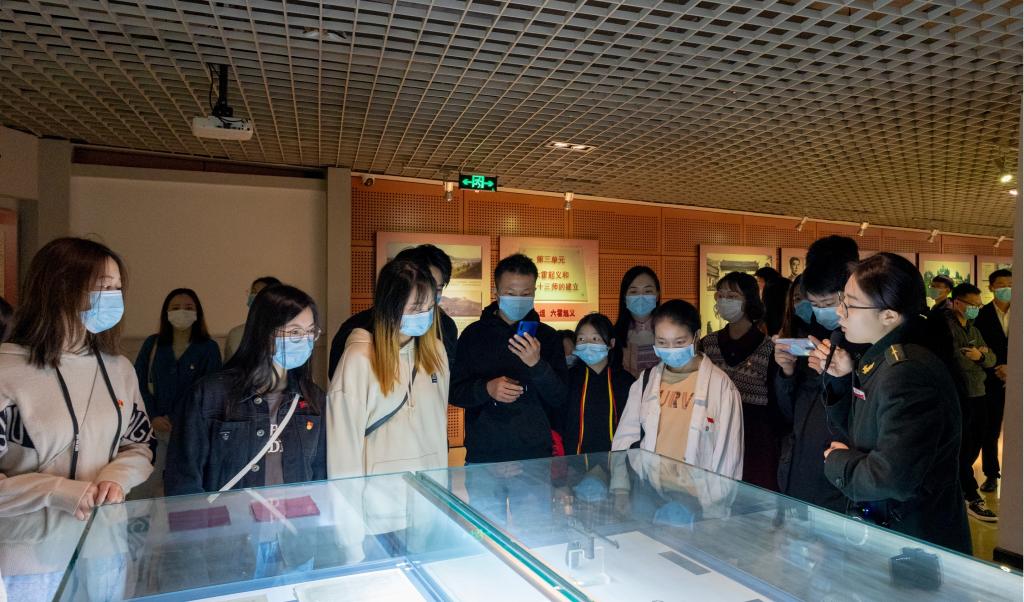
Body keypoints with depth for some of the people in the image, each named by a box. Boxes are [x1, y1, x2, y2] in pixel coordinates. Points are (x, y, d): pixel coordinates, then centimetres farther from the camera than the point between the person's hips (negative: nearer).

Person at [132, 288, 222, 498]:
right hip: (153, 426, 2)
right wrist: (153, 417, -7)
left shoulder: (208, 348, 0)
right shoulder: (152, 344, 8)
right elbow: (139, 382, 5)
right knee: (141, 489, 1)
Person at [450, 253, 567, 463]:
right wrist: (486, 389, -17)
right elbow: (453, 392, 2)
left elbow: (559, 400, -2)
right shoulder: (474, 334, 1)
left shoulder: (547, 336, 2)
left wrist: (537, 365, -19)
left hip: (536, 454, 1)